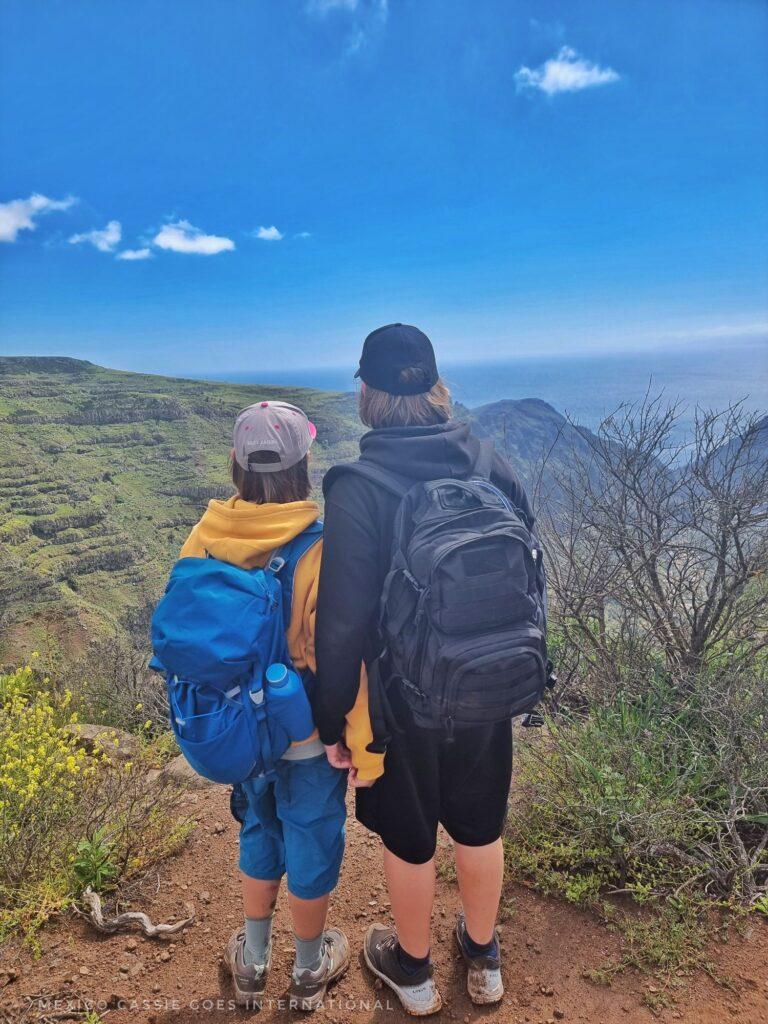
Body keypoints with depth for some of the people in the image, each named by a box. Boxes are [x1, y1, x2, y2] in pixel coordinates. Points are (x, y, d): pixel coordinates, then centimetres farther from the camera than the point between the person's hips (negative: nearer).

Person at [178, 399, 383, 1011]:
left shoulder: (205, 539, -13)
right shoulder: (322, 547, -27)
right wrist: (367, 748, -11)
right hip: (310, 736, -4)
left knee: (259, 834, 27)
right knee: (312, 846, 20)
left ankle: (252, 962, 47)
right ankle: (311, 971, 44)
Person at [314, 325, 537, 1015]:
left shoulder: (355, 489, -22)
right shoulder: (491, 464, -9)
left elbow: (343, 620, -22)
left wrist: (332, 719, -9)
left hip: (404, 698, -4)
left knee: (408, 837, 21)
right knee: (479, 825, 25)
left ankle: (413, 970, 46)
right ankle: (484, 960, 49)